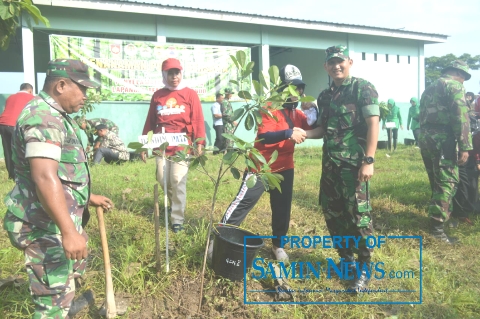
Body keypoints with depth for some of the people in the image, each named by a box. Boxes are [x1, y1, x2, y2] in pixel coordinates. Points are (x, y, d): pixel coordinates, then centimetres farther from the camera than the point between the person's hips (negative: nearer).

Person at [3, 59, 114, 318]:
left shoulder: (54, 116, 14)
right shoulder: (42, 117, -22)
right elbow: (44, 178, -33)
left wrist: (88, 197, 25)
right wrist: (68, 231, -37)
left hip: (59, 220, 11)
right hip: (45, 225, -11)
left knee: (71, 270, 34)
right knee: (54, 296, -2)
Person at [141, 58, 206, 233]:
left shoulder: (190, 94, 1)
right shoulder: (157, 95, 9)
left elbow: (197, 120, -4)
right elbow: (150, 121, 10)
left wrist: (199, 142, -14)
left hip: (182, 146, -3)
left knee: (178, 181, -6)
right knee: (163, 180, 8)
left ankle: (177, 218, 4)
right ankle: (174, 205, 35)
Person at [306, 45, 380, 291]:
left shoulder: (363, 88, -5)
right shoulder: (325, 96, 15)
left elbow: (373, 124, -12)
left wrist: (369, 160, -19)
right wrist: (304, 134, -1)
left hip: (354, 163, -7)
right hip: (330, 163, 7)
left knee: (357, 214, -4)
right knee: (332, 212, 12)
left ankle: (364, 268, 11)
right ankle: (346, 259, 30)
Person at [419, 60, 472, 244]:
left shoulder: (429, 89, 24)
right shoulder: (454, 85, -2)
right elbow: (461, 117, -13)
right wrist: (465, 146, -15)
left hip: (424, 138, 8)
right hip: (442, 140, -8)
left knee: (437, 182, 18)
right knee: (447, 183, -6)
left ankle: (442, 216, 30)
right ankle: (437, 227, -8)